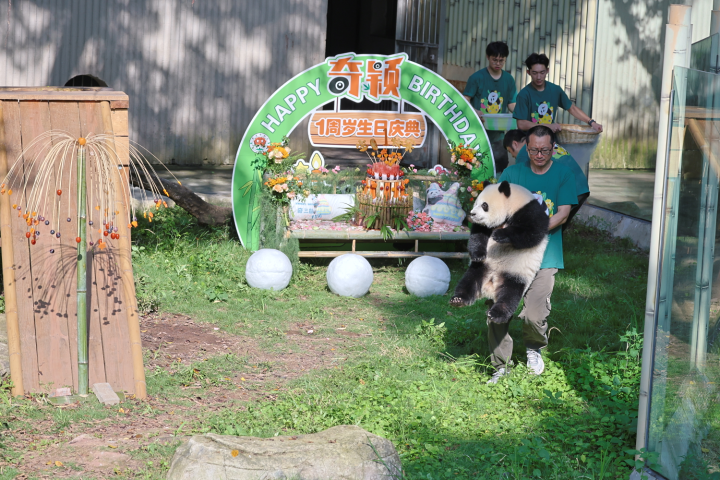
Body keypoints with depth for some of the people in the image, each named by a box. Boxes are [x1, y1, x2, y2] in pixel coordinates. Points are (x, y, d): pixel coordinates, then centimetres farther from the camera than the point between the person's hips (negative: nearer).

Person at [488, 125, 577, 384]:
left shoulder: (563, 175, 4)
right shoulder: (512, 173, 8)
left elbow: (563, 214, -3)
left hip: (543, 257, -2)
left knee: (535, 316, -12)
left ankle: (534, 347, 23)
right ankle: (501, 365, 13)